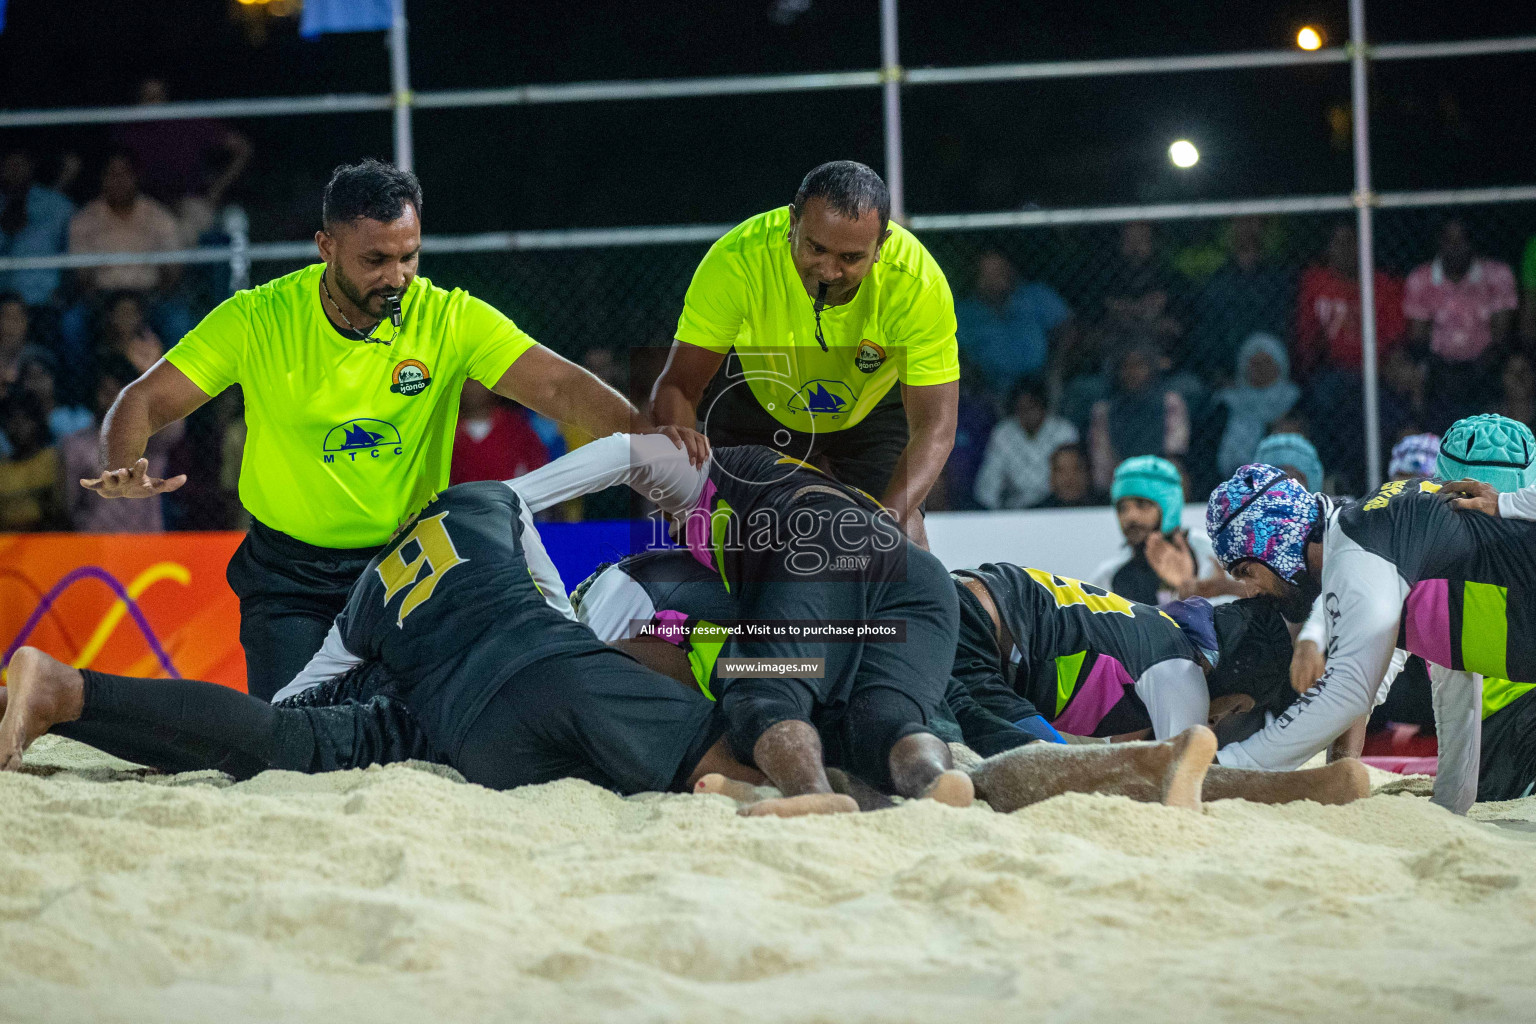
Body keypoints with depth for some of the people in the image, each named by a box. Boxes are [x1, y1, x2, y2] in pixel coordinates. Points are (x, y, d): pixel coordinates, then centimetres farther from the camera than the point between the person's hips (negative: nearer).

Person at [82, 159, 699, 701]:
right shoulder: (256, 319, -10)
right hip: (290, 569, 0)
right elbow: (147, 402, -7)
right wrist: (123, 470, -29)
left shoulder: (450, 318, -10)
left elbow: (557, 386, -19)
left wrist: (641, 429, -38)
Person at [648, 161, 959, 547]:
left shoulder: (918, 280, -36)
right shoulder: (738, 259, -36)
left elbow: (934, 427, -33)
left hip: (877, 403, 0)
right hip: (759, 397, 0)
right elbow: (677, 386, -30)